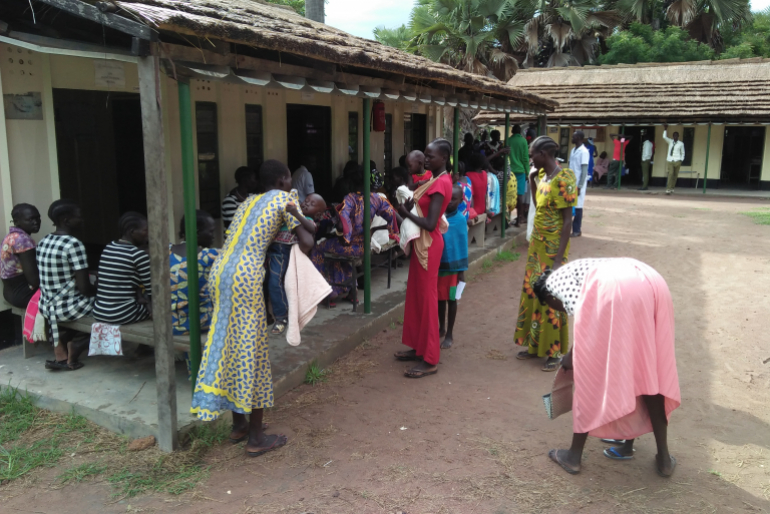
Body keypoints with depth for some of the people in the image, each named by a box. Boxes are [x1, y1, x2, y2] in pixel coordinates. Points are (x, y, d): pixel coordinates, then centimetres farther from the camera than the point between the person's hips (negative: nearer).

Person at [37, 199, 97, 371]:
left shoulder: (43, 242, 6)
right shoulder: (74, 244, -19)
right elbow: (84, 288, -21)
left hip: (46, 307, 8)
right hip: (69, 308, -7)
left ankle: (61, 348, 16)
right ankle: (74, 343, 7)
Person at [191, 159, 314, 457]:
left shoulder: (249, 201, 23)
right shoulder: (284, 199, 3)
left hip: (220, 272, 8)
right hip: (246, 277, -8)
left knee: (228, 346, 15)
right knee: (252, 353, 0)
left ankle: (238, 425, 27)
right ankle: (256, 438, 10)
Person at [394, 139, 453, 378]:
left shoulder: (440, 184, -19)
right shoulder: (436, 180, 11)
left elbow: (430, 223, -24)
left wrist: (406, 212, -13)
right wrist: (409, 207, -5)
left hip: (429, 245, -10)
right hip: (421, 243, 10)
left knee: (427, 300, -4)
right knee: (416, 297, 16)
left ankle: (430, 361, 5)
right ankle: (419, 348, 29)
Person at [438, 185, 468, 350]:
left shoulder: (461, 219, -10)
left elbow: (463, 245, -6)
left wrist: (462, 269, -5)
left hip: (453, 265, -3)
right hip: (437, 263, 3)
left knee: (451, 299, 8)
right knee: (439, 297, 15)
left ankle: (449, 335, 19)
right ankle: (441, 328, 34)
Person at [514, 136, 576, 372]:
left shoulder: (563, 179, -18)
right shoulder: (543, 175, 7)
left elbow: (568, 221, -19)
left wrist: (558, 259, -22)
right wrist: (532, 180, 8)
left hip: (553, 248, -8)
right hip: (537, 245, 8)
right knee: (532, 294, 14)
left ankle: (555, 352, 15)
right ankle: (535, 345, 27)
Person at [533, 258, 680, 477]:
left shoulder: (554, 281, 22)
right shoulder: (585, 270, 41)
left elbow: (584, 316, 0)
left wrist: (572, 355, 12)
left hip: (614, 290, -7)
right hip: (652, 283, 8)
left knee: (591, 372, 6)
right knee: (651, 372, 19)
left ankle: (574, 455, 19)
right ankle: (663, 457, 30)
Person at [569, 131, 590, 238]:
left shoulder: (584, 152, -13)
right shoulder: (573, 150, 12)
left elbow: (584, 171, -16)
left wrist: (579, 187, -18)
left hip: (578, 184, -7)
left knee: (577, 207, -1)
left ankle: (577, 230, 7)